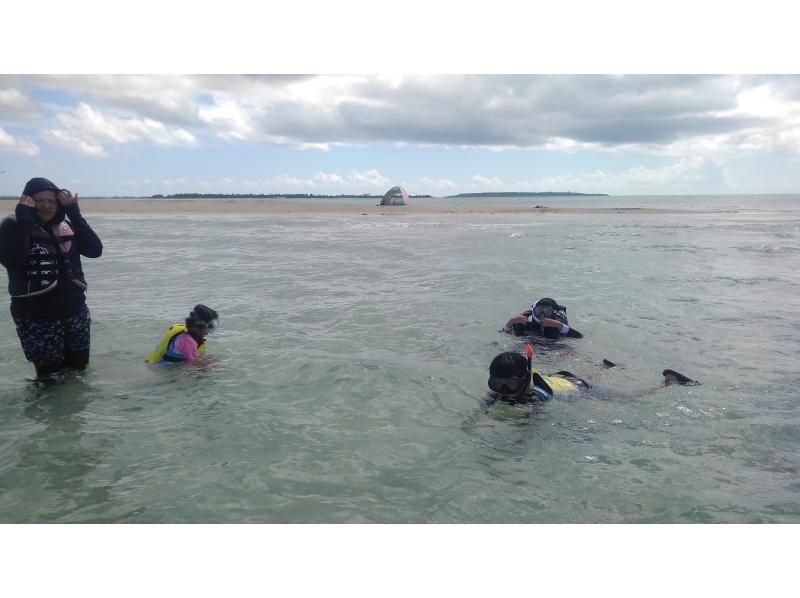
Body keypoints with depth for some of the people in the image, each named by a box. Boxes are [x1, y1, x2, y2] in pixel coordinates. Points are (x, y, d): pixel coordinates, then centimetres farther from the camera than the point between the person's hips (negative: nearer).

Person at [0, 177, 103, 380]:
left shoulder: (66, 225, 6)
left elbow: (95, 250, -9)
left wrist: (74, 213, -12)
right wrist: (24, 220, -20)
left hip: (75, 310, 4)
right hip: (36, 316, -4)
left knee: (79, 369, 16)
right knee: (51, 376, 4)